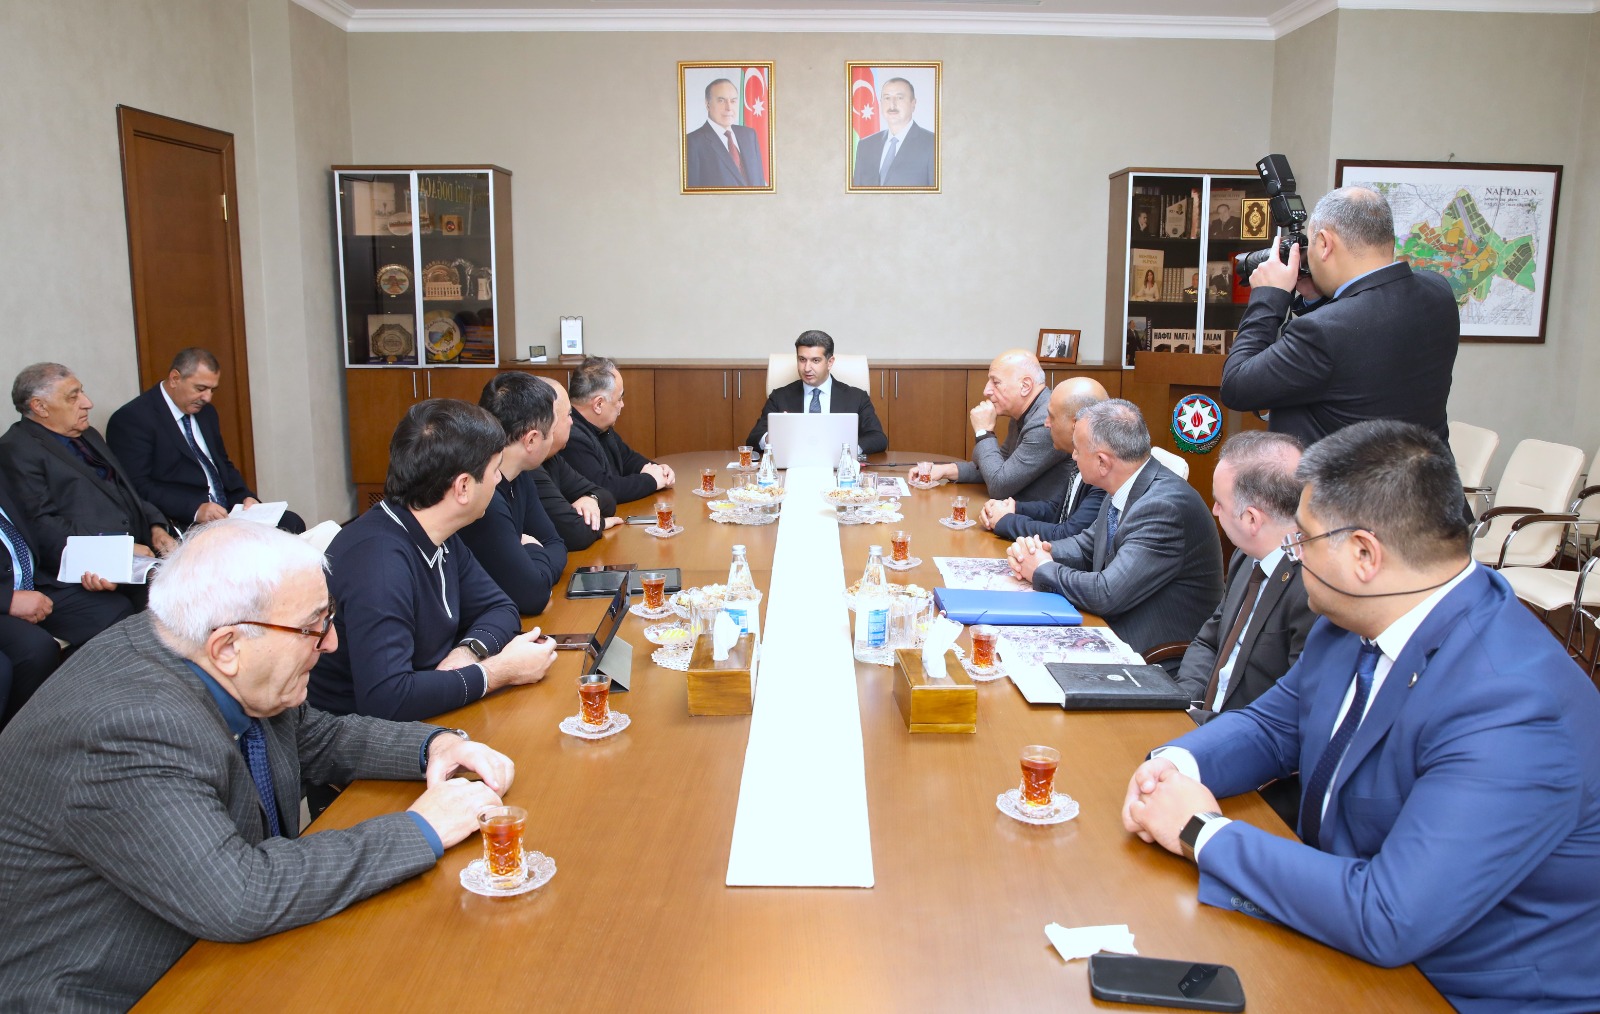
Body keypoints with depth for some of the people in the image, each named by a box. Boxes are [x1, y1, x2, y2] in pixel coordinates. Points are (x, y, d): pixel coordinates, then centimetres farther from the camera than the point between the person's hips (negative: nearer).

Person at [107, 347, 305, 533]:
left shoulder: (206, 412, 20)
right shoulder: (131, 419, -6)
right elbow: (137, 486, -14)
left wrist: (245, 497, 5)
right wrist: (195, 509, -25)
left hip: (226, 513, 8)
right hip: (181, 526, -8)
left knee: (290, 522, -17)